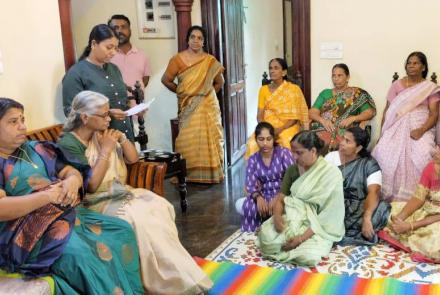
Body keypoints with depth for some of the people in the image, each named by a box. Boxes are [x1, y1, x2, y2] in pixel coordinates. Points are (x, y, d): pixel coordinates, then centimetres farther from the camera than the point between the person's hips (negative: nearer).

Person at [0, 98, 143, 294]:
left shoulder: (36, 149, 16)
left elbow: (71, 172, 15)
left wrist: (73, 180, -10)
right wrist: (48, 195, -20)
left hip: (65, 213, 7)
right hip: (26, 232, -7)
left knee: (122, 230, -7)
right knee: (77, 253, -33)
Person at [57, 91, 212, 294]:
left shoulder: (102, 133, 9)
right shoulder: (68, 144, -12)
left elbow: (133, 158, 14)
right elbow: (90, 186, -18)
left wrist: (121, 138, -3)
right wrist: (106, 150, -17)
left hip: (119, 193, 7)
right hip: (95, 203, -7)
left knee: (159, 206, -19)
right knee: (140, 217, -30)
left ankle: (172, 275, -17)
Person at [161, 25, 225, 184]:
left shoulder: (211, 61, 3)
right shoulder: (178, 59, -5)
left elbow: (219, 82, 16)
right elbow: (166, 80, 2)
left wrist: (208, 93, 8)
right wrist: (181, 92, 6)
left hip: (208, 106, 2)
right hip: (188, 107, -2)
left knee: (209, 139, 3)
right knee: (189, 140, -3)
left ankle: (211, 173, 12)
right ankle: (190, 174, 4)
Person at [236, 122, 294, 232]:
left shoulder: (284, 153, -5)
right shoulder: (253, 159, 5)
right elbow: (250, 185, -6)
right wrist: (258, 197, -30)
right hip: (264, 197, 3)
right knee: (240, 204, -25)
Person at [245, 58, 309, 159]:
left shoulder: (294, 89, 1)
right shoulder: (264, 89, 10)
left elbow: (295, 117, -4)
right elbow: (260, 115, 6)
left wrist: (280, 129, -18)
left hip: (287, 127, -2)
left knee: (288, 145, -35)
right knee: (252, 144, -28)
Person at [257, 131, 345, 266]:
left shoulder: (331, 173, -13)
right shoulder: (295, 168, 5)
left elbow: (329, 215, -16)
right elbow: (281, 197, 7)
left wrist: (303, 237, -22)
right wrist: (277, 215, -16)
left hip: (319, 227, -3)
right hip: (293, 219, 3)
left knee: (308, 256, -33)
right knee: (266, 236, -26)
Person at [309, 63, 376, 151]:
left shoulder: (357, 94, 12)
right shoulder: (325, 93, 21)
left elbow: (369, 113, 3)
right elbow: (312, 112, 11)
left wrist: (352, 118, -14)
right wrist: (323, 120, -10)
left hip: (345, 131, -2)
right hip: (322, 129, 2)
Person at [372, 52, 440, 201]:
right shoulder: (397, 85, 13)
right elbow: (388, 110, 10)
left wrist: (422, 130, -18)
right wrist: (382, 133, -1)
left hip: (420, 129, -1)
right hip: (397, 127, 1)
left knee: (423, 156, -30)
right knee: (384, 152, -26)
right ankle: (388, 194, -15)